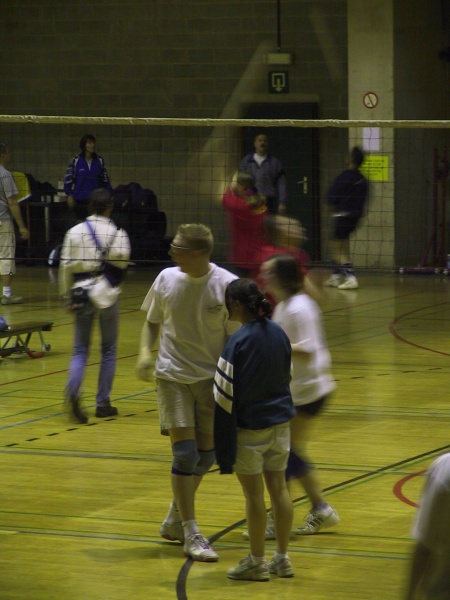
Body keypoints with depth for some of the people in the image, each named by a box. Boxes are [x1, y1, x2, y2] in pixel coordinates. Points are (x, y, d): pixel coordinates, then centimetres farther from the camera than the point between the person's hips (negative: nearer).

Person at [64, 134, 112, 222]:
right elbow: (68, 179, -1)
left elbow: (105, 179, 9)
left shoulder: (99, 161, 3)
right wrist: (69, 195, -6)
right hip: (80, 198, -1)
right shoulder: (76, 160, -3)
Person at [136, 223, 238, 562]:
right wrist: (145, 351, -7)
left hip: (212, 379, 0)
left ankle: (175, 521, 29)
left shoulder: (227, 285, -11)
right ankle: (191, 534, -1)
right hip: (173, 377, 0)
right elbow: (152, 321, 11)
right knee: (185, 453, -9)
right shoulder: (167, 279, -4)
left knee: (205, 457, 8)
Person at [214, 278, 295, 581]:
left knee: (254, 493, 3)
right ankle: (282, 558, 18)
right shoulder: (279, 333, 2)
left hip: (250, 426, -6)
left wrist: (223, 429, -7)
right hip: (280, 420, 6)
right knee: (279, 487, 12)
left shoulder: (238, 341, -19)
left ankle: (257, 562, 11)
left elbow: (226, 391, -17)